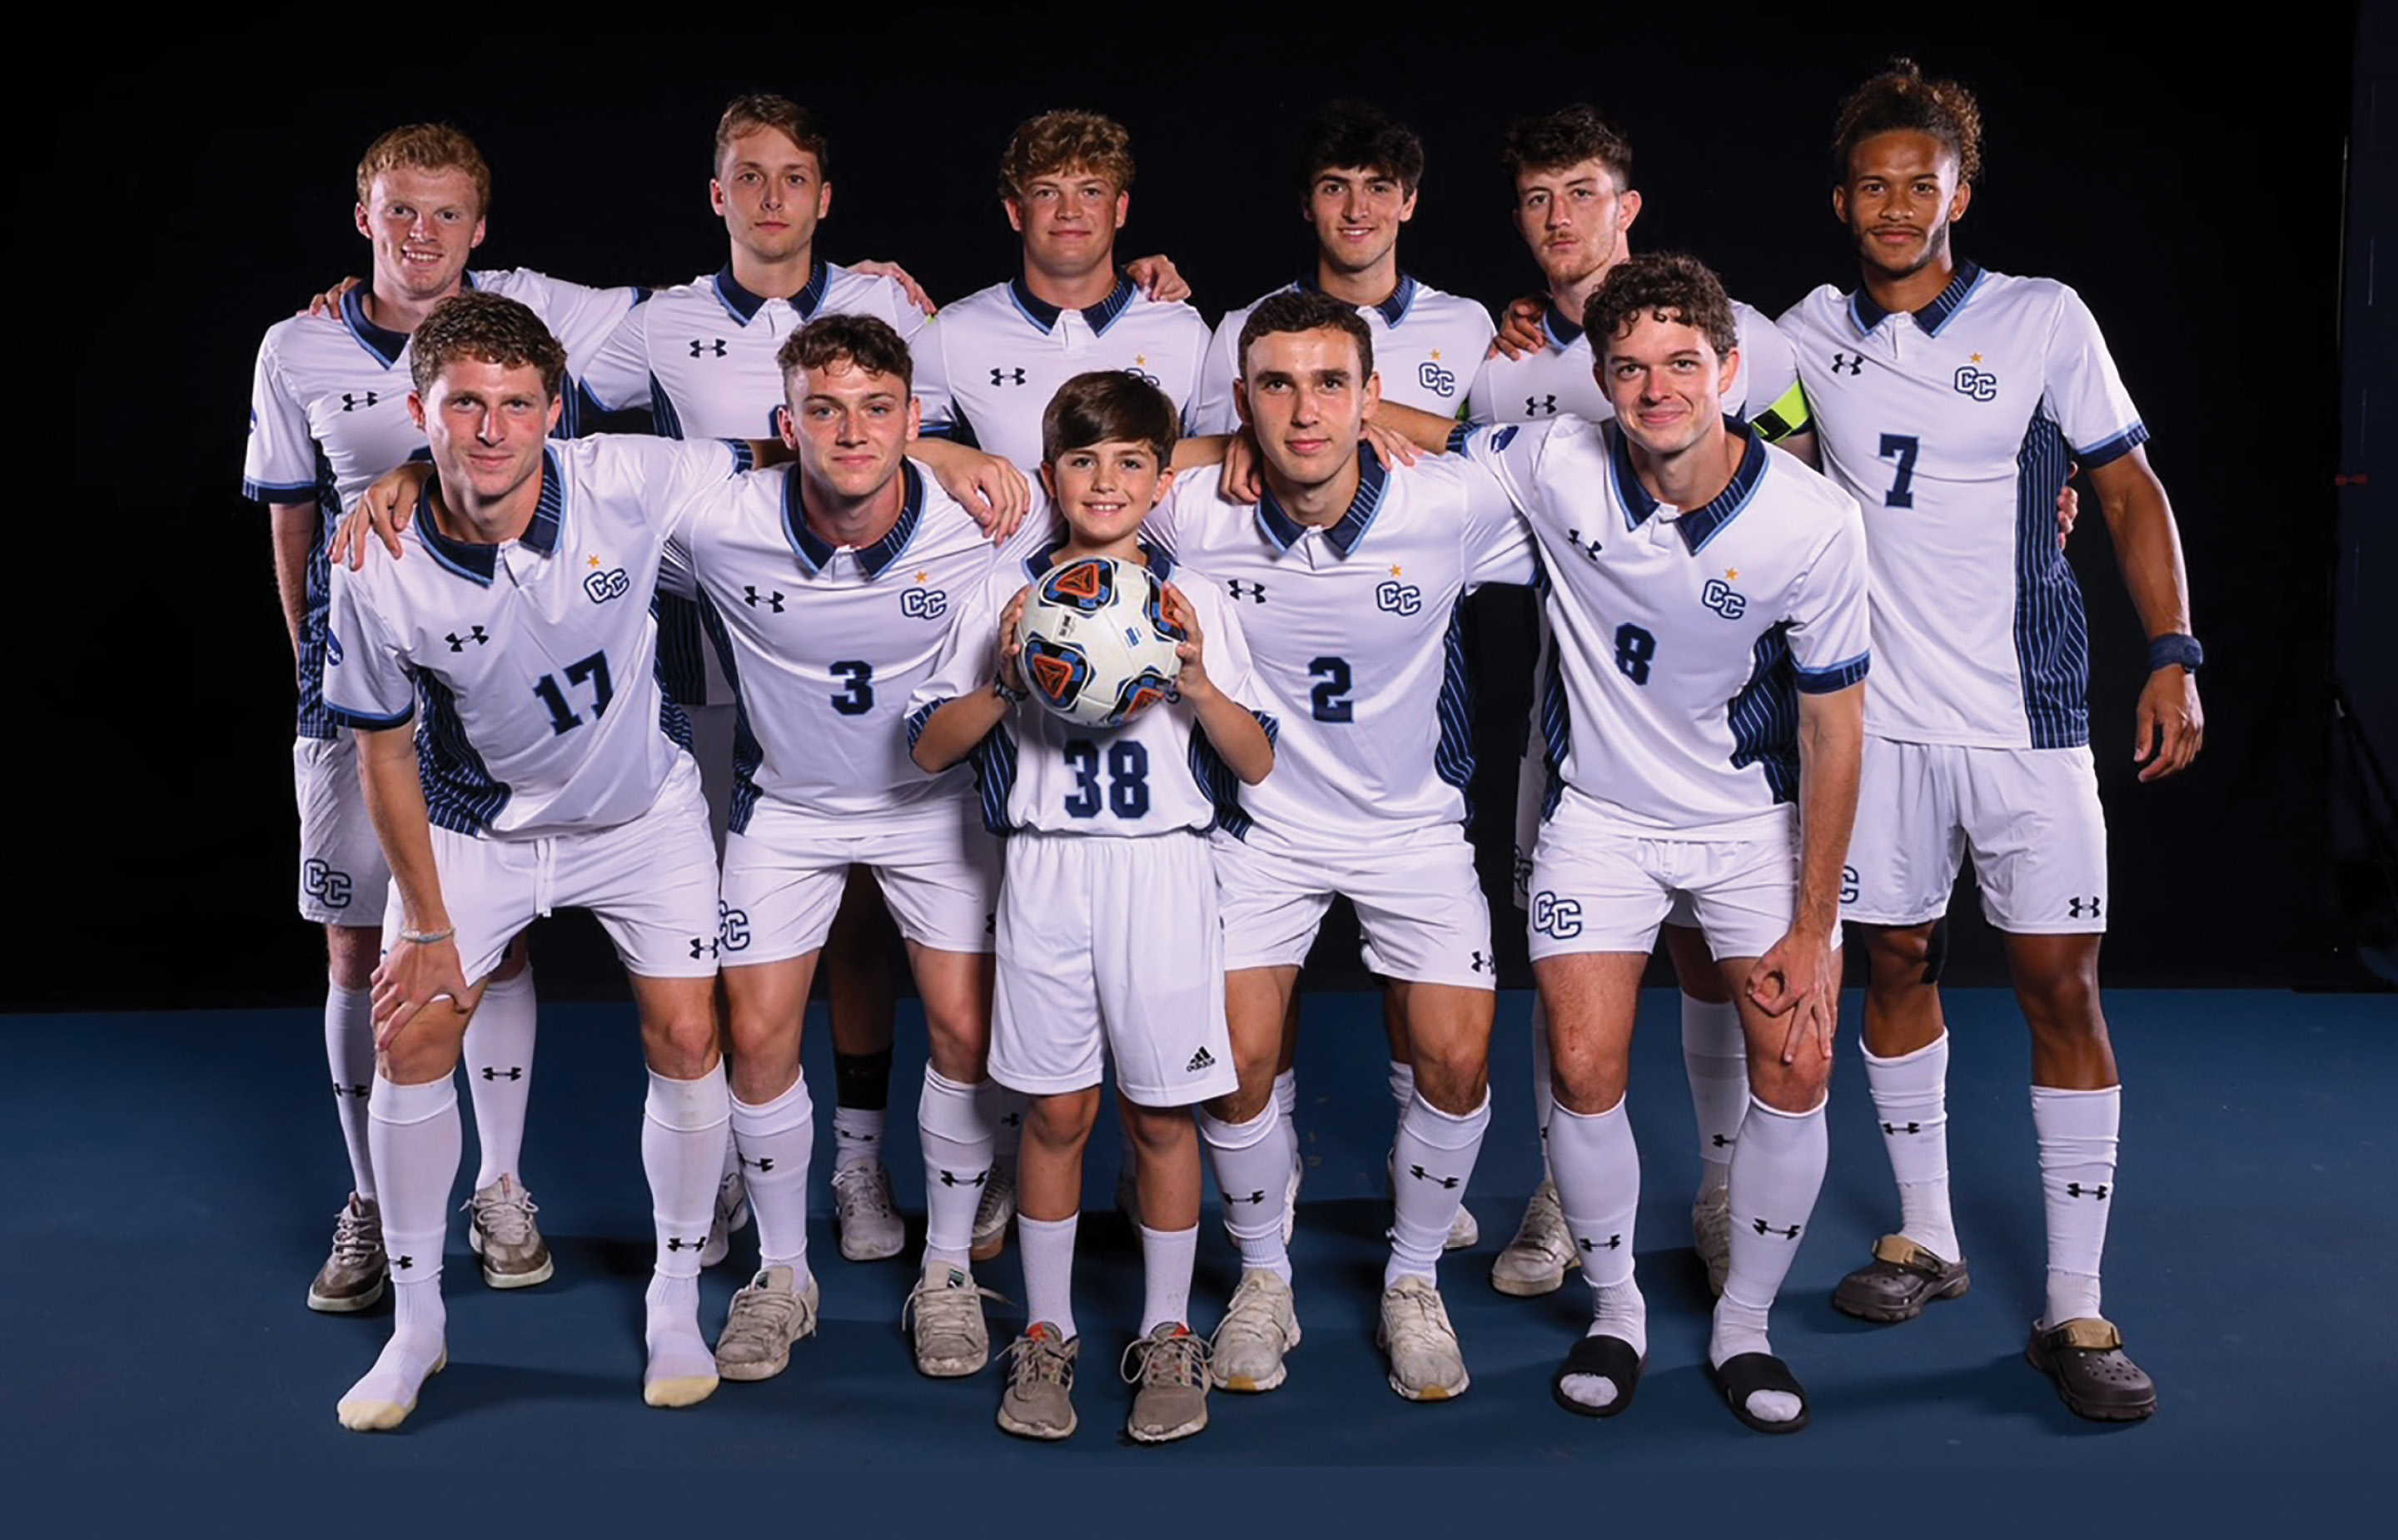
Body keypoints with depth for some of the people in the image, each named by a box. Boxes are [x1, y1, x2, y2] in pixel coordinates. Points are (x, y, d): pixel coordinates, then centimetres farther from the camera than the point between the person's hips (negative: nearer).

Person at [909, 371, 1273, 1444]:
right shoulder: (1005, 600, 6)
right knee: (1054, 1112, 5)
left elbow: (1257, 765, 4)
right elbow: (931, 747, 5)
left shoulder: (1197, 606, 6)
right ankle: (1045, 1335, 21)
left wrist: (1196, 681, -12)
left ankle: (1167, 1336, 20)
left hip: (1164, 871, 0)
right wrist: (1005, 681, -11)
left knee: (1161, 1113, 5)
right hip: (1046, 870, 0)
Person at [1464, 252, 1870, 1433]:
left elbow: (1832, 729, -10)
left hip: (1757, 820, 0)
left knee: (1795, 1073, -6)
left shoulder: (1813, 521, -18)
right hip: (1600, 815, 0)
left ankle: (1745, 1325, 17)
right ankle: (1614, 1308, 19)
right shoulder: (1554, 467, -16)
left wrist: (1812, 926, -8)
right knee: (1583, 1075, -7)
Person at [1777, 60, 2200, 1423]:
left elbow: (2131, 488, 0)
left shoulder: (2045, 319, -2)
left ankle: (2075, 1309, 4)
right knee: (1899, 965, 10)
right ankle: (1929, 1242, 28)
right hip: (1883, 711, 3)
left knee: (2061, 986, -4)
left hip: (2029, 717, -3)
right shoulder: (1816, 330, 6)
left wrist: (2174, 657, -9)